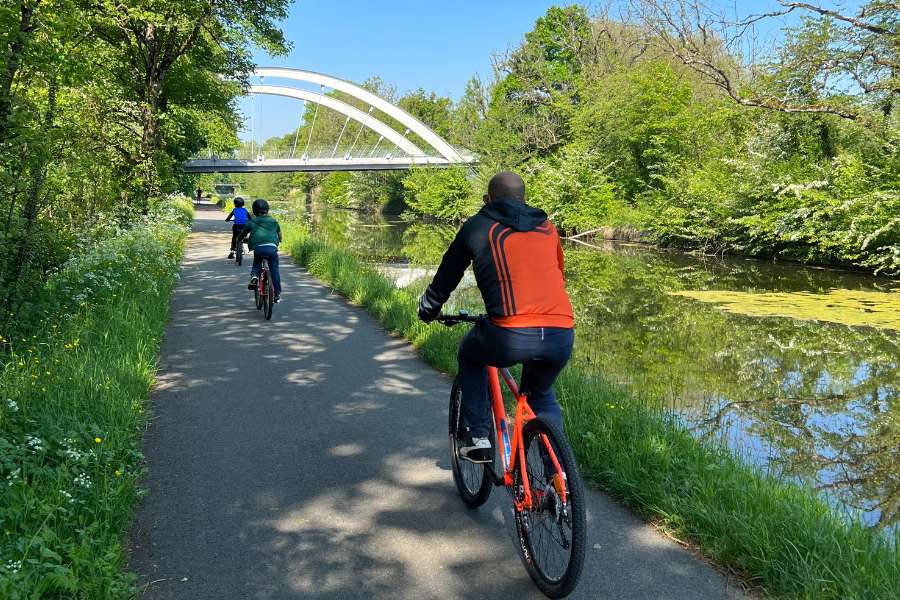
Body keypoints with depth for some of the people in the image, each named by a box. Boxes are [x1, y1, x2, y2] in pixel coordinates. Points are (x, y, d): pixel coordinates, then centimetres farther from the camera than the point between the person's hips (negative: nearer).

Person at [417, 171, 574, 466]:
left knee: (470, 355, 30)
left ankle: (477, 439, 23)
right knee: (542, 396, 32)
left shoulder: (477, 227, 14)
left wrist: (428, 310, 41)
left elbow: (446, 277, 22)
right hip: (562, 336, 4)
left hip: (511, 337, -4)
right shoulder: (546, 226, 24)